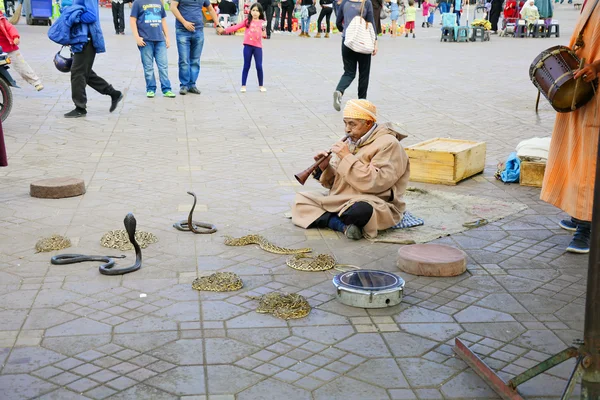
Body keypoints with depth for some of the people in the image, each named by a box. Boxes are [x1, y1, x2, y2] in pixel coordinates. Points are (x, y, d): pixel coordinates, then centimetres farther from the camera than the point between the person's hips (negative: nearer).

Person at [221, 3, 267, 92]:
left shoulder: (262, 22, 3)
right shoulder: (247, 21, 4)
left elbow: (263, 34, -2)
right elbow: (237, 27, 2)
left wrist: (264, 33, -25)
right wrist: (225, 30, -3)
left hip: (258, 47, 0)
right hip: (248, 46, 0)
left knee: (259, 66, 2)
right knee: (246, 66, 5)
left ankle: (261, 85, 15)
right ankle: (243, 86, 10)